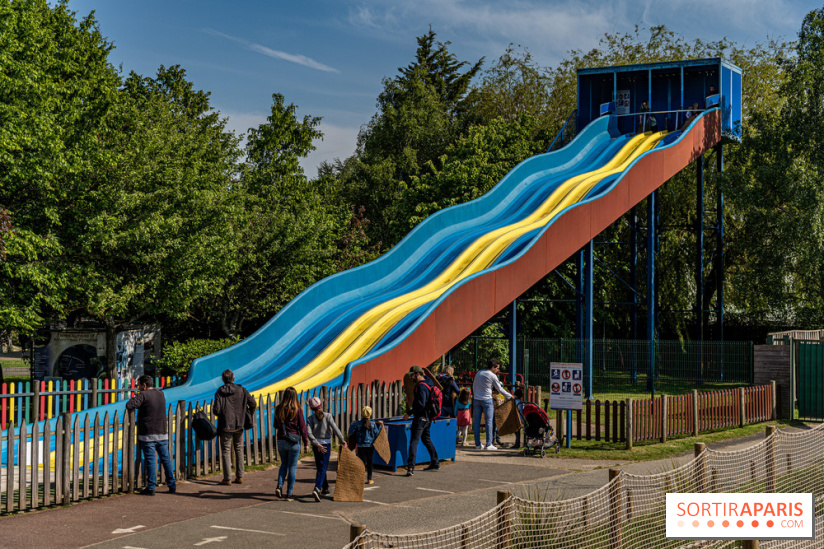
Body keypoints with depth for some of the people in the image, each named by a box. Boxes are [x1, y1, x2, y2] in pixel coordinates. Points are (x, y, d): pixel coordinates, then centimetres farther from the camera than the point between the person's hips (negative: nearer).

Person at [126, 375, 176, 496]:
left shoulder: (143, 395, -10)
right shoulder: (161, 394, 10)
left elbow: (129, 405, -21)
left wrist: (133, 398, -1)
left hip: (148, 435, -6)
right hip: (162, 434, 6)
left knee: (150, 461, -1)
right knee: (166, 460, 12)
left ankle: (151, 487, 0)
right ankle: (172, 486, 15)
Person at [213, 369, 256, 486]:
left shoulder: (219, 392, -8)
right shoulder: (241, 390, -2)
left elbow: (216, 410, -14)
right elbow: (253, 404, -5)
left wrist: (219, 414, 9)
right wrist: (248, 415, 11)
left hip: (225, 426, -2)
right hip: (239, 425, 3)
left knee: (226, 451, 3)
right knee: (239, 450, 13)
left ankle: (227, 478, 0)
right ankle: (239, 477, 14)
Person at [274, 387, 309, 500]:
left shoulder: (278, 409, -1)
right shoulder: (297, 410, -11)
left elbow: (276, 426, 10)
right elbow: (302, 427, -7)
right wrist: (306, 443, -1)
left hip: (281, 441, 3)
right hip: (294, 442, -3)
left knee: (284, 464, 20)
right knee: (292, 467, 6)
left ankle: (279, 486, 0)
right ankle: (289, 494, 7)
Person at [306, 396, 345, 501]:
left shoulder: (310, 418, -1)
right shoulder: (328, 416, -5)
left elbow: (309, 432, -12)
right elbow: (335, 429, -12)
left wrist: (317, 444, -13)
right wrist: (342, 440, -4)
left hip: (316, 445, 3)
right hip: (326, 444, -3)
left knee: (320, 468, 19)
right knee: (322, 468, -6)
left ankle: (325, 489, 29)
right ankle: (317, 489, -25)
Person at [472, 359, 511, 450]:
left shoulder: (478, 373, 11)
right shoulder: (493, 376, -6)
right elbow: (500, 389, 0)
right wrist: (510, 396, 11)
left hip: (476, 399, 6)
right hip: (487, 400, -6)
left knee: (477, 421, 6)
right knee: (489, 421, -2)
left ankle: (477, 444, 7)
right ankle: (488, 444, -5)